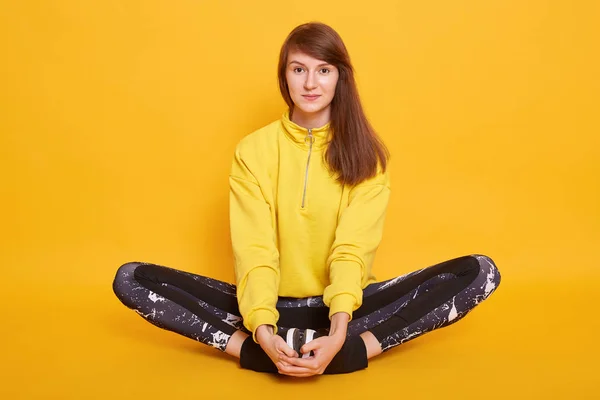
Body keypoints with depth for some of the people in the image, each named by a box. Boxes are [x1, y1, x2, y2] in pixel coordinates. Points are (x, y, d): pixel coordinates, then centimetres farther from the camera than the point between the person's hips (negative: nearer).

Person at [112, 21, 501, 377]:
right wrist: (264, 331, -30)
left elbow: (352, 248, -15)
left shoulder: (365, 153, -3)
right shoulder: (253, 150, -3)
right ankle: (256, 346, -30)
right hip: (272, 305, 0)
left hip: (342, 304, 0)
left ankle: (349, 348, -32)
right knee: (132, 279, -18)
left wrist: (338, 332, -32)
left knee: (479, 271, -21)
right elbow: (254, 250, -13)